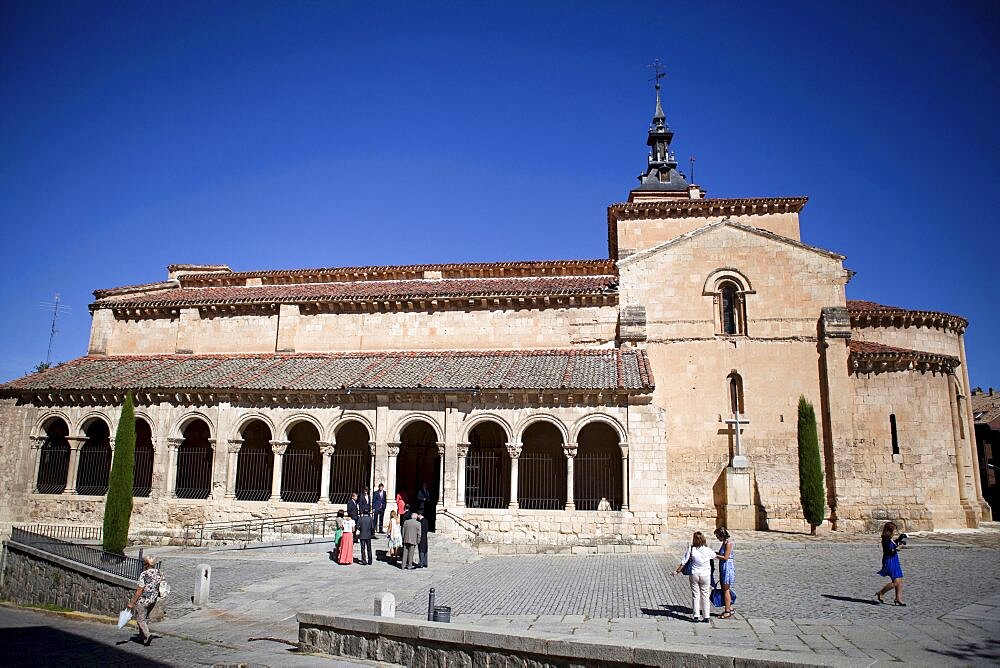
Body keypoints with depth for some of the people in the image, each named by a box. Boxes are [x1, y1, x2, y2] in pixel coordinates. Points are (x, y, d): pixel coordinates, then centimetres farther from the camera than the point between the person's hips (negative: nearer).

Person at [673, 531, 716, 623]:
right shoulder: (708, 550, -9)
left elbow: (684, 562, -5)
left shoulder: (691, 549, -10)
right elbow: (714, 556, 13)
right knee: (705, 595, 10)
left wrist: (677, 571, 7)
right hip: (705, 575, 0)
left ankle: (696, 616, 10)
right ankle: (706, 617, 13)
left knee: (695, 595, 9)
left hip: (694, 574, 0)